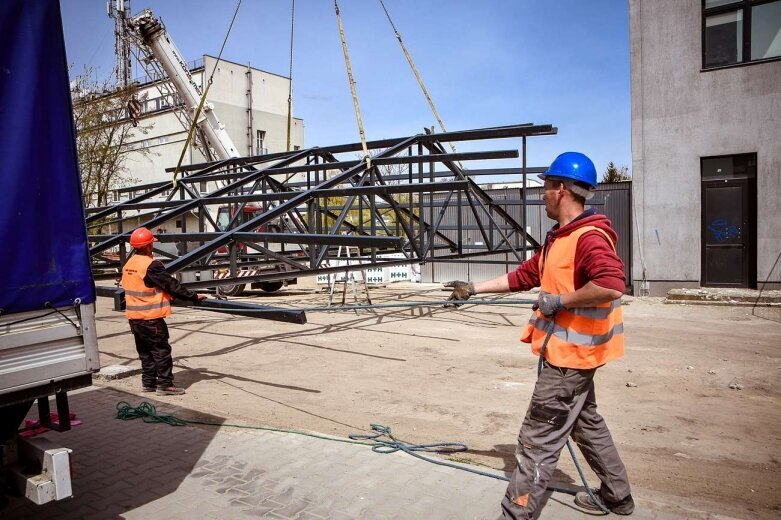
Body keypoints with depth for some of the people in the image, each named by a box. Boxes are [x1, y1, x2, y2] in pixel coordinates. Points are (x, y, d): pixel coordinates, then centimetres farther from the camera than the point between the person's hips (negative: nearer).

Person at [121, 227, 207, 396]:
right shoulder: (151, 265, -18)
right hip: (151, 317, -9)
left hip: (134, 316, 9)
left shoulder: (128, 264, 9)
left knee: (144, 350, 16)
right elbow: (171, 284, -17)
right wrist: (193, 297, -10)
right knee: (161, 350, 0)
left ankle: (148, 382, 23)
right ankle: (165, 384, 4)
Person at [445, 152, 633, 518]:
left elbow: (612, 286, -35)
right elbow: (523, 276, 16)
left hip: (570, 355, -11)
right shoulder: (558, 238, 12)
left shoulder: (590, 237, -21)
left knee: (537, 439, -4)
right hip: (567, 351, 11)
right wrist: (473, 289, 15)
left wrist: (559, 301, -24)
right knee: (586, 422, 24)